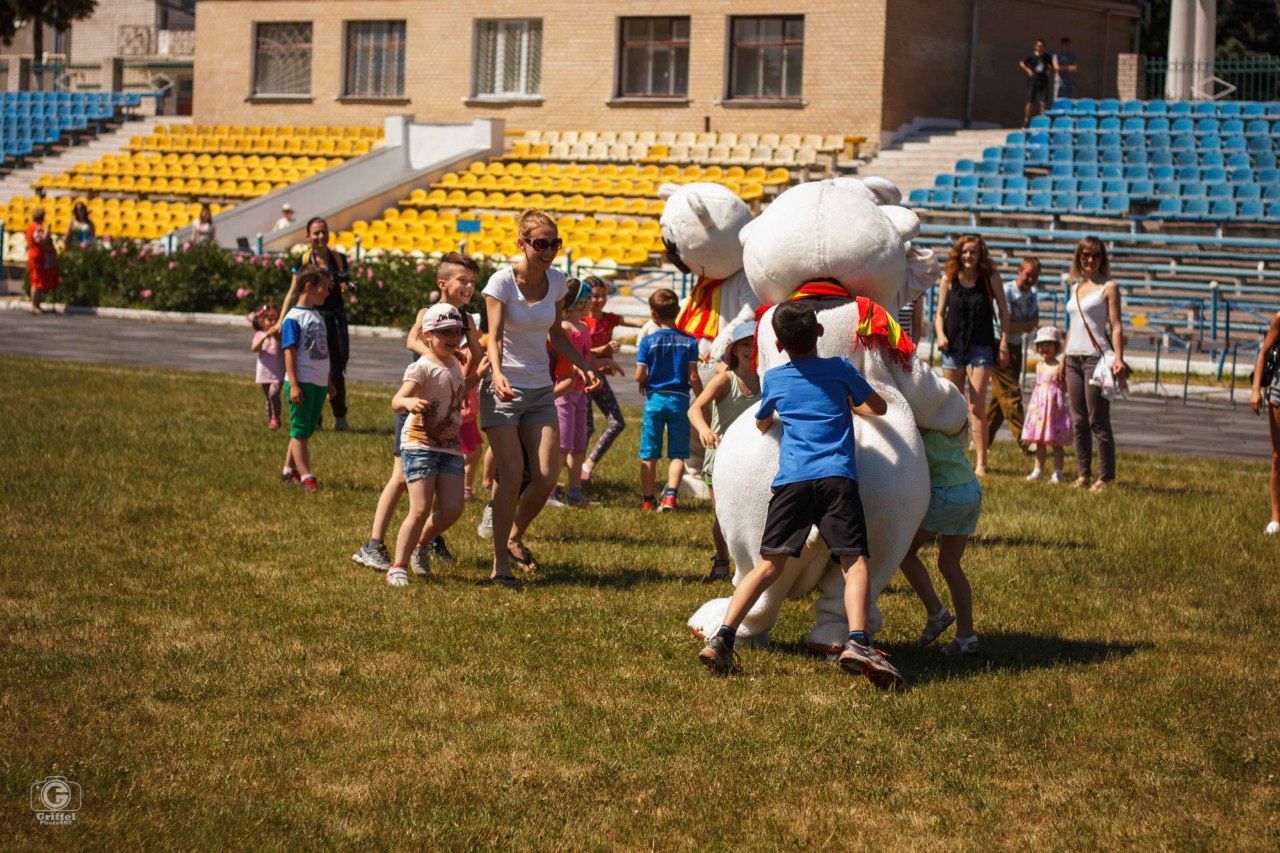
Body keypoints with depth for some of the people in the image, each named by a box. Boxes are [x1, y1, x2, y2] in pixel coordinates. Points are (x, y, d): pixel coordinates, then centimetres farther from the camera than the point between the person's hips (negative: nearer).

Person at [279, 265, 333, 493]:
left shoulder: (318, 316, 14)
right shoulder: (293, 318, -11)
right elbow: (289, 353, -14)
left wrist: (328, 381, 23)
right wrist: (293, 385, -20)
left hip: (319, 383, 8)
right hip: (302, 383, -8)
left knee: (305, 430, 13)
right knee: (300, 431, -3)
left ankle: (289, 470, 24)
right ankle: (306, 478, -3)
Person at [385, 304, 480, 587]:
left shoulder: (454, 364, 12)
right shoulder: (423, 367, -13)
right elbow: (397, 400, -28)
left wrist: (478, 375, 26)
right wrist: (409, 402, -50)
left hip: (450, 447, 7)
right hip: (419, 444, -7)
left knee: (452, 509, -1)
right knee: (421, 510, -11)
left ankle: (419, 545, 25)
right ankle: (398, 567, 0)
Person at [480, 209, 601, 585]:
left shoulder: (556, 281, 3)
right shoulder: (502, 281, -12)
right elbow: (494, 337, -17)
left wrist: (584, 366, 4)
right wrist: (497, 373, -35)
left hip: (541, 389, 5)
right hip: (504, 388, -5)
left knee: (547, 477, -3)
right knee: (511, 476, -12)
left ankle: (515, 537, 24)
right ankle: (500, 564, -4)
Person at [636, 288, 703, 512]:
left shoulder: (648, 341, -5)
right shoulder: (689, 341, -2)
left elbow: (639, 376, -7)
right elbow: (693, 377, -5)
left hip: (655, 399, 0)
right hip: (680, 400, 0)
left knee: (649, 455, 9)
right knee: (678, 454, 5)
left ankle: (647, 499, 14)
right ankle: (670, 494, -12)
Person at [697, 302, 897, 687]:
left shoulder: (774, 379, 17)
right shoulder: (840, 369, 12)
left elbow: (761, 424, 36)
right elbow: (879, 407, 26)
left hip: (792, 480, 2)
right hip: (837, 476, -2)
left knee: (768, 566, 5)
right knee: (854, 561, -7)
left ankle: (721, 639, -4)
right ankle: (857, 641, -27)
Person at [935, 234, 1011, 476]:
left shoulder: (990, 277, -1)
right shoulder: (949, 278, 3)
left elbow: (1003, 312, 4)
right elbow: (940, 313, 9)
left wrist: (1004, 345, -2)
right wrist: (940, 334, -9)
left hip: (981, 347, -3)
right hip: (953, 347, 3)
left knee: (977, 406, -9)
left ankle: (981, 463, -9)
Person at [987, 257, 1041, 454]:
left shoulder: (1033, 295, 10)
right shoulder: (1007, 292, -13)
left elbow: (1033, 325, 0)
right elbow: (1006, 326, -19)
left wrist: (1017, 325, -16)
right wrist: (1027, 324, -8)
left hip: (1016, 347, 7)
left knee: (1000, 397, 7)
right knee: (1011, 394, -10)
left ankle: (983, 440, 14)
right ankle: (1023, 440, -13)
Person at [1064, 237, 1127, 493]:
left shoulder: (1109, 287, -2)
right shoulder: (1075, 288, 16)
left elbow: (1116, 326, -8)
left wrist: (1118, 359, -18)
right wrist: (1063, 359, 18)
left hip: (1096, 357, -7)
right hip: (1073, 357, 7)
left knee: (1098, 421, -6)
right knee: (1078, 421, 7)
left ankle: (1106, 477, -1)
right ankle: (1083, 474, 12)